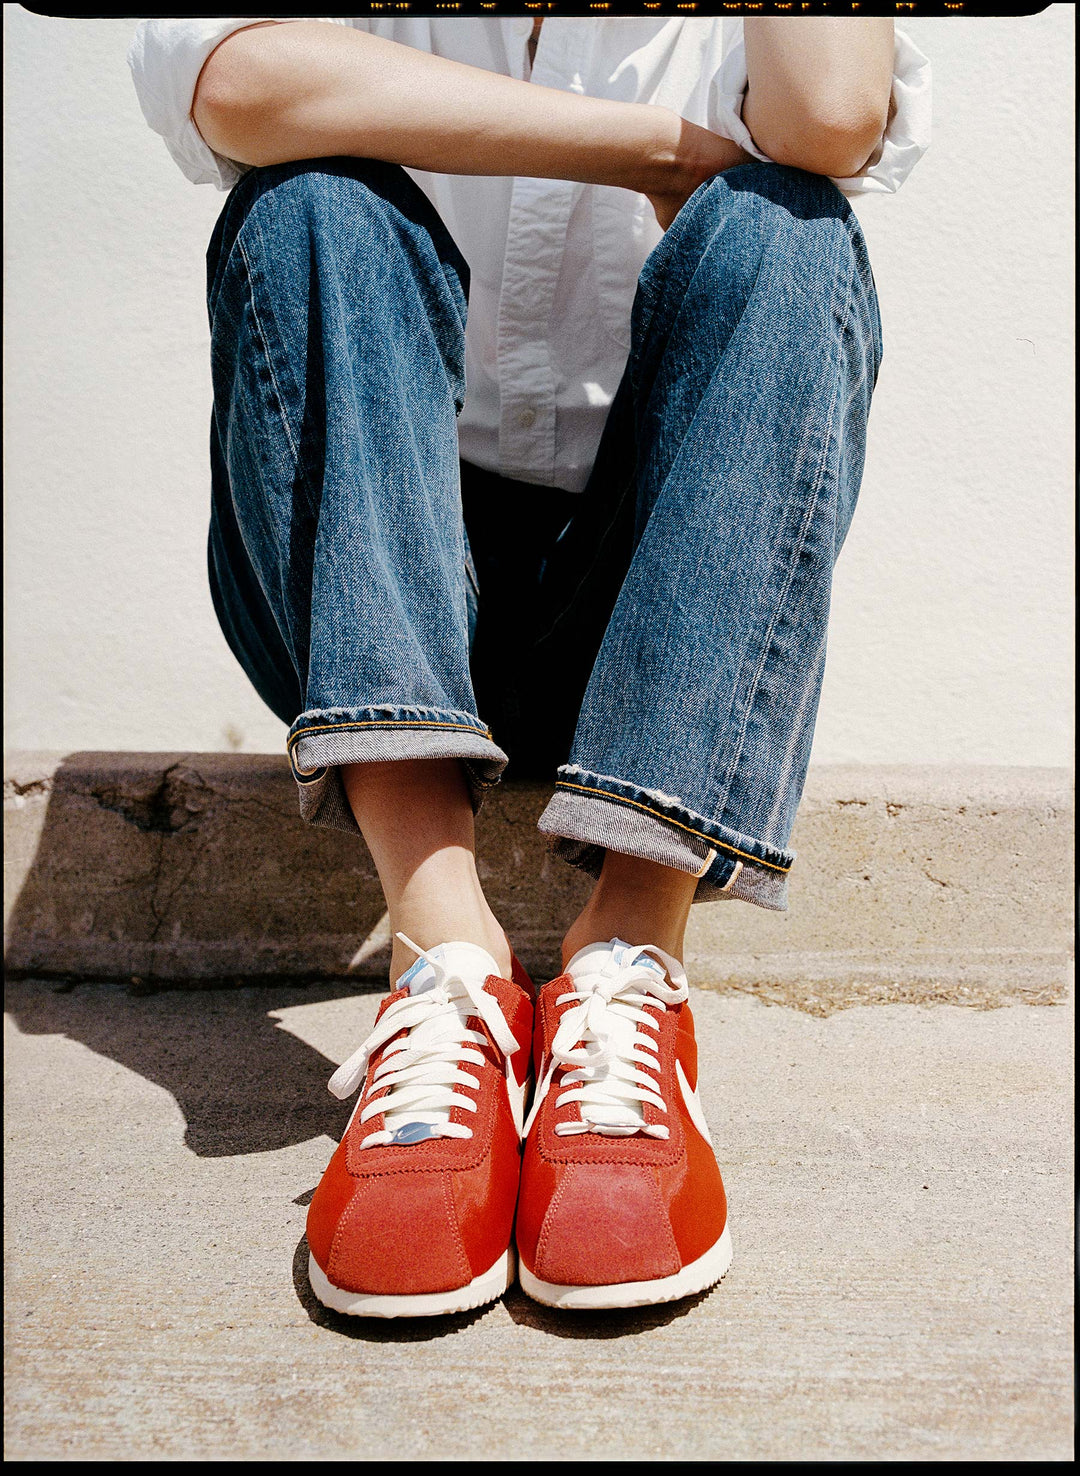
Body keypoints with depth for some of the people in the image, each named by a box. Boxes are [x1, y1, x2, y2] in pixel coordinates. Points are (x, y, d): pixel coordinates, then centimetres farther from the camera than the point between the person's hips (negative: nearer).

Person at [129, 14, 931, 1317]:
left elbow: (831, 121, -21)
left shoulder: (727, 37, 8)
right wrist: (664, 144, -16)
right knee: (313, 205, -19)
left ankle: (627, 970, -33)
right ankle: (447, 960, -34)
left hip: (631, 602, 1)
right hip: (364, 607, 0)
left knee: (780, 229, -19)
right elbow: (240, 82, -21)